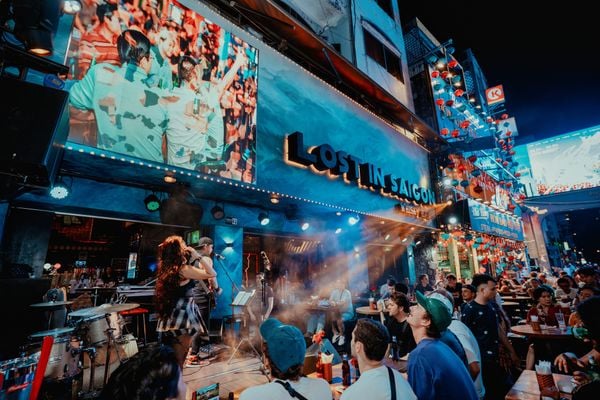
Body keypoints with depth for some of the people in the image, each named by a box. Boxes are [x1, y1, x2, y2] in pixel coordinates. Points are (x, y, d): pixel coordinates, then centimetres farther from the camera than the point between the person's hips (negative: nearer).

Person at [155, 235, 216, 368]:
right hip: (181, 319, -8)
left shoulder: (166, 269, 5)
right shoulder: (184, 269, -19)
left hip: (169, 319, 8)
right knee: (178, 362, 4)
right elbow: (212, 274, -17)